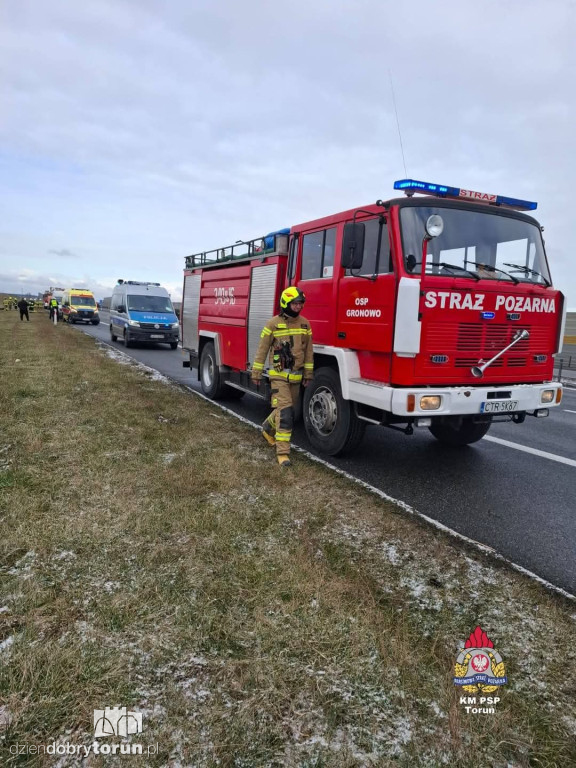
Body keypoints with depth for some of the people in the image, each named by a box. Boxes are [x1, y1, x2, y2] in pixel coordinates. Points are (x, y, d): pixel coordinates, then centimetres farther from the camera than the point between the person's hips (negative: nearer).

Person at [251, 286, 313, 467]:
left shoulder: (304, 323, 4)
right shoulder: (273, 323, -9)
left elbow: (308, 350, 9)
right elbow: (262, 349, -4)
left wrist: (308, 373, 8)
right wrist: (256, 373, -3)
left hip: (296, 376, 6)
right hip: (278, 375, -5)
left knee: (287, 409, 17)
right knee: (285, 412, -14)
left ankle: (268, 428, 45)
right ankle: (282, 451, -8)